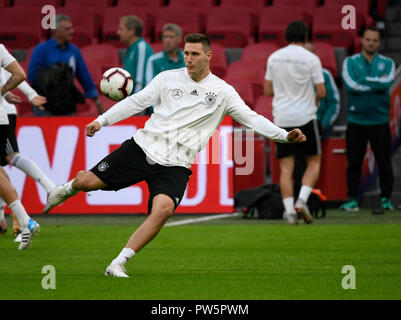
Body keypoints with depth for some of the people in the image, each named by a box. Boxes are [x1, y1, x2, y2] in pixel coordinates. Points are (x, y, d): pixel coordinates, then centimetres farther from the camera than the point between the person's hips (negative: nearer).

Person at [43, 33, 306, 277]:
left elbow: (252, 118, 1)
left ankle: (119, 264, -21)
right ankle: (69, 189, 34)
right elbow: (136, 102, 10)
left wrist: (285, 135, -12)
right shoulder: (168, 78, 7)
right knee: (87, 182, -7)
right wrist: (102, 120, 3)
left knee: (163, 209, -29)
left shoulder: (223, 92, 3)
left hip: (174, 166, -1)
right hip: (143, 147, 1)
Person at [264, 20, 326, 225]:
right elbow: (322, 92, -7)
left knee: (286, 168, 4)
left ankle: (290, 211, -5)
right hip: (305, 117, -3)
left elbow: (267, 90, 9)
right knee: (314, 162, 11)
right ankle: (302, 200, -8)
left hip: (281, 118, 3)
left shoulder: (273, 58, 4)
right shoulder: (311, 59, -7)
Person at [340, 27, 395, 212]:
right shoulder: (350, 62, 6)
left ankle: (386, 199, 9)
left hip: (380, 121, 0)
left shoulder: (387, 63, 8)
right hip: (356, 121, 0)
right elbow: (351, 85, -11)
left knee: (384, 163, 1)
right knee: (354, 163, -1)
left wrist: (363, 81, -9)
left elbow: (386, 83, -12)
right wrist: (377, 83, -8)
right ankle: (352, 200, 5)